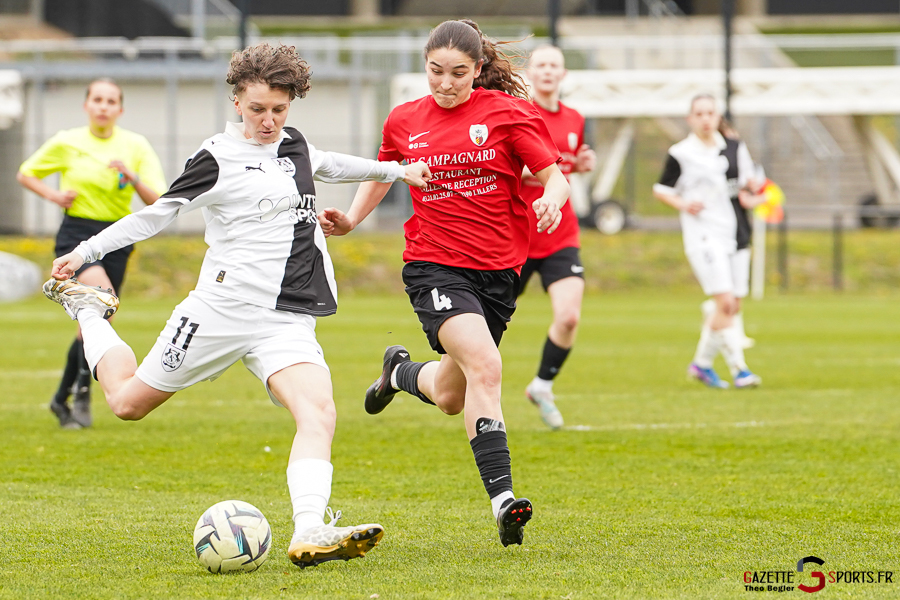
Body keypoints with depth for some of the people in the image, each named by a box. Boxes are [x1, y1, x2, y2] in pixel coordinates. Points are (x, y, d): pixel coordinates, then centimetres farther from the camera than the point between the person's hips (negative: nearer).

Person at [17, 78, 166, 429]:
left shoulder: (136, 146, 3)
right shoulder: (66, 143, 1)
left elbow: (158, 202, -3)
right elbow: (25, 174, 15)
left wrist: (132, 177, -21)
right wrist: (53, 195, -3)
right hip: (76, 234, -3)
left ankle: (62, 398, 28)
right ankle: (83, 389, -22)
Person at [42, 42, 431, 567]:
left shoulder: (293, 145, 13)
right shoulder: (219, 159, -5)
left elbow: (326, 165, 37)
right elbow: (159, 213, -1)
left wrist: (395, 170, 39)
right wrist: (84, 253, -5)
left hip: (289, 320, 4)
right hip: (225, 307, -4)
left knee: (319, 412, -23)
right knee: (128, 402, 6)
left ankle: (309, 534, -36)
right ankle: (88, 310, 36)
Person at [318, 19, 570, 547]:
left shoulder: (508, 112, 0)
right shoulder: (405, 122, 6)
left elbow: (554, 175, 0)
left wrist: (551, 199, -22)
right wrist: (350, 219, 12)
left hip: (499, 270, 2)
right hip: (435, 265, -1)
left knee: (451, 397, 10)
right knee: (484, 366, -26)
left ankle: (402, 372, 47)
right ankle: (502, 497, -29)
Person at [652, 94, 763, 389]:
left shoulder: (735, 148, 9)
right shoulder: (681, 153, -3)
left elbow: (749, 182, 21)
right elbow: (661, 189, 4)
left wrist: (751, 193, -1)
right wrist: (682, 204, -13)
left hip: (733, 232, 6)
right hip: (703, 234, -6)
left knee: (731, 308, 7)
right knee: (726, 303, -17)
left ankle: (702, 362, 23)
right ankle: (739, 368, -13)